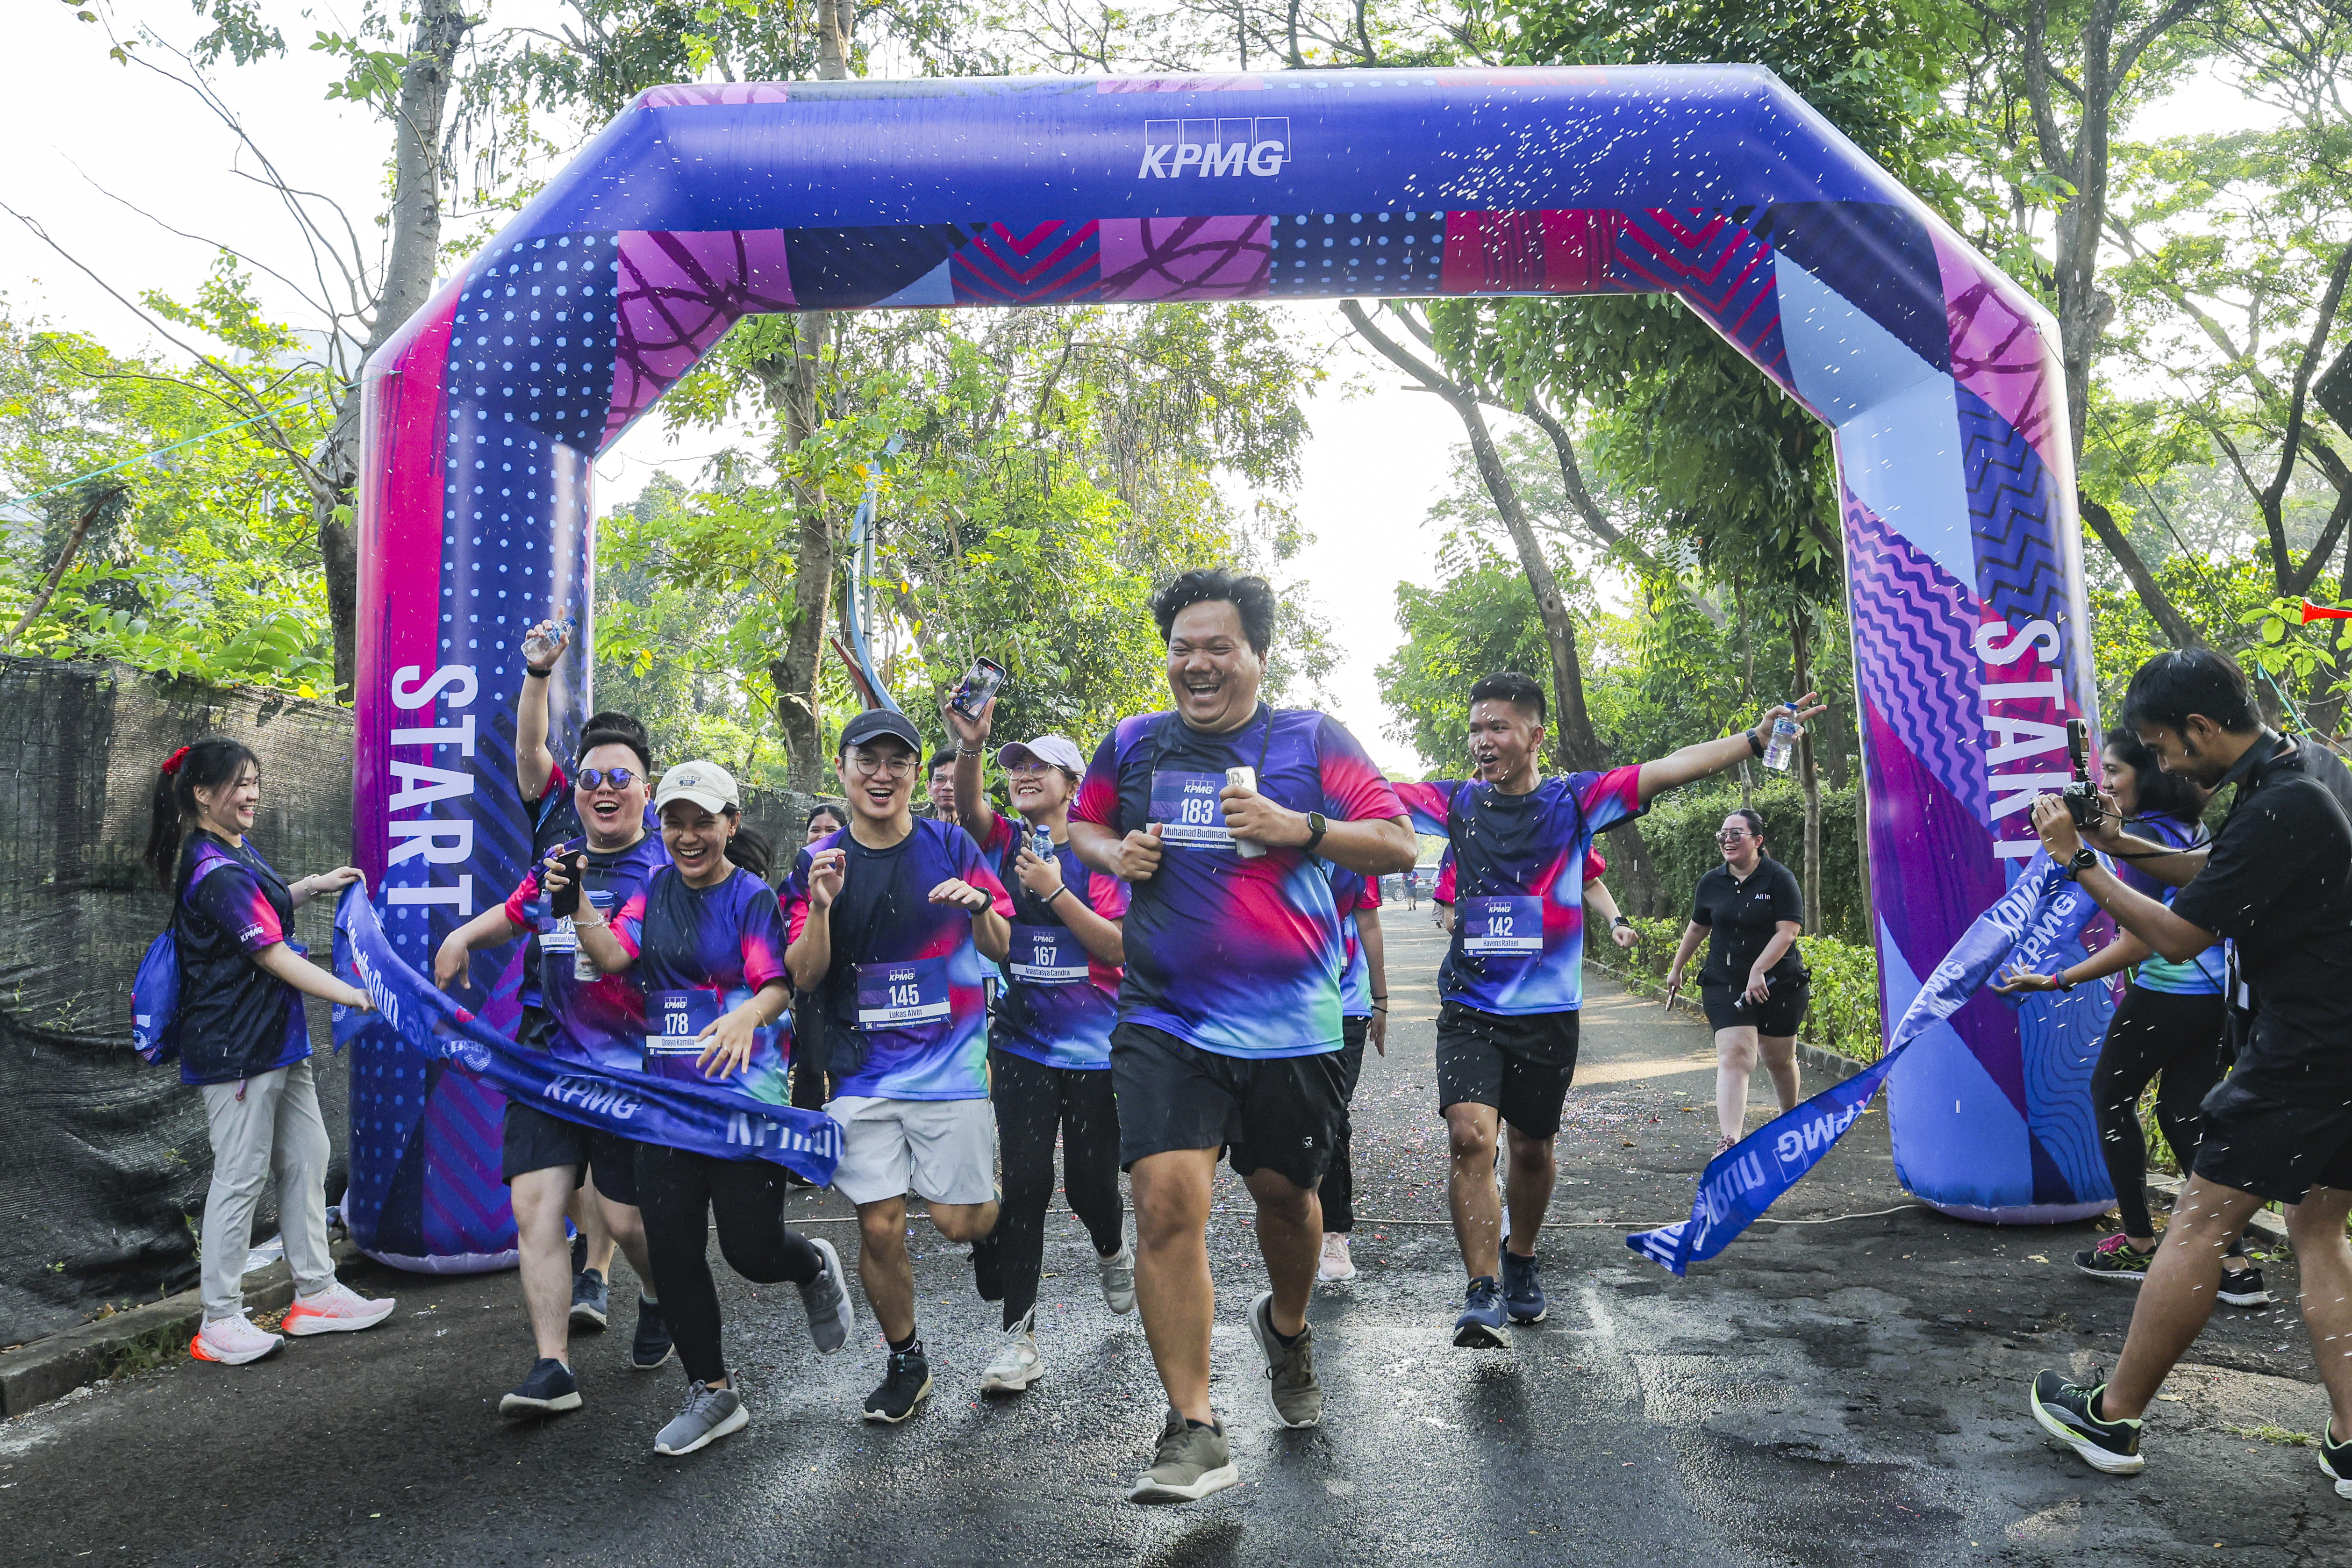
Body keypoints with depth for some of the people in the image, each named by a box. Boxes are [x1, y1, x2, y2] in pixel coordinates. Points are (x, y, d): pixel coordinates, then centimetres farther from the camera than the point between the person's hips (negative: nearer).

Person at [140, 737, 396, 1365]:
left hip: (276, 1035, 10)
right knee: (241, 1176, -2)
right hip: (237, 1046, -10)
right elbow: (273, 955, -23)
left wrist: (316, 884, 16)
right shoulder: (217, 873, -20)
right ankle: (220, 1323, 10)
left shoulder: (237, 849, 10)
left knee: (305, 1159, 13)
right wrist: (356, 996, -25)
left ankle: (316, 1293, 23)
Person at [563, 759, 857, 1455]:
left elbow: (778, 986, -16)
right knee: (672, 1252, 5)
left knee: (752, 1249, -4)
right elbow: (612, 954, -2)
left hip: (745, 1094, -5)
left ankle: (816, 1268, 34)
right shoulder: (656, 888, 10)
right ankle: (712, 1394, 23)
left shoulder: (753, 896, -6)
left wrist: (748, 1015, -38)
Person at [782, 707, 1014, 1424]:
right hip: (864, 1069, 2)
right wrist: (821, 907, -19)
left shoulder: (952, 846, -1)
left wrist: (980, 909, -20)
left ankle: (996, 1219, 36)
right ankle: (905, 1361, 25)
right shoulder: (818, 863, 3)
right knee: (879, 1227, 2)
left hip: (950, 1062, -1)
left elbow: (1002, 949, 2)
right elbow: (805, 977, -2)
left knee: (957, 1221, -1)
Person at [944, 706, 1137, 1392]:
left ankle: (1112, 1253, 43)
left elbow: (1120, 948, -12)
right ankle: (1020, 1336, 7)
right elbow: (969, 806, -18)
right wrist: (970, 746, -36)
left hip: (1094, 1046, -2)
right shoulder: (1006, 841, 4)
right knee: (1024, 1185, -3)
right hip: (1021, 1044, 2)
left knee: (1090, 1184, 8)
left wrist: (1055, 891, -21)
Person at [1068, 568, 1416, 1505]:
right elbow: (1080, 823, 22)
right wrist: (1114, 854, 0)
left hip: (1291, 1023, 0)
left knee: (1286, 1193, 16)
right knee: (1167, 1203, -13)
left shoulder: (1311, 739, 0)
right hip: (1166, 1021, 0)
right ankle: (1194, 1435, -1)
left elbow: (1398, 844, -1)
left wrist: (1300, 827, -17)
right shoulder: (1132, 746, 6)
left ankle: (1287, 1328, 49)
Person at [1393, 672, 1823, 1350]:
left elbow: (1670, 769, -8)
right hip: (1469, 1007, 0)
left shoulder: (1574, 800, -2)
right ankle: (1483, 1294, -9)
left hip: (1546, 1011, 0)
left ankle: (1521, 1262, 39)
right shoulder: (1457, 803, 2)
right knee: (1470, 1136, -17)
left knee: (1532, 1148, 14)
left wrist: (1756, 739, -15)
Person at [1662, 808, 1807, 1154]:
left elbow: (1788, 931, -15)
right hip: (1725, 984, 2)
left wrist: (1758, 971, -25)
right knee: (1734, 1054, -14)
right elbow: (1697, 928, 19)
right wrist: (1677, 968, 26)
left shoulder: (1780, 878, -7)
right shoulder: (1711, 882, 4)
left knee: (1779, 1058, 13)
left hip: (1778, 985, -1)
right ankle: (1729, 1142, -22)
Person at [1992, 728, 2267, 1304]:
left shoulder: (2143, 837, -17)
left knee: (2110, 1095, 10)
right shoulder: (2194, 830, 8)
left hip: (2167, 994, -8)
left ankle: (2139, 1246, 16)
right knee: (2186, 1116, 12)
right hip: (2216, 996, 8)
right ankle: (2235, 1267, 9)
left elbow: (2137, 946, -20)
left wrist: (2054, 982, -19)